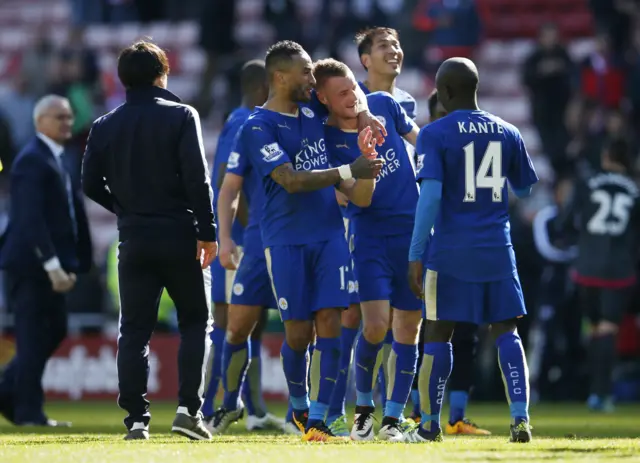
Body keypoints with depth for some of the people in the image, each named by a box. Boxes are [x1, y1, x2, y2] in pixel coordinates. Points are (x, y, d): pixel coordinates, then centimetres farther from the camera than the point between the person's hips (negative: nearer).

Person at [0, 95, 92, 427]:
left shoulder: (59, 160, 17)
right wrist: (53, 266, -25)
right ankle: (29, 412, 3)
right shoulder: (32, 161, -14)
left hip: (52, 265, 10)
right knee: (34, 337, -4)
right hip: (31, 263, -10)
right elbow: (31, 219, -21)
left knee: (55, 332, 13)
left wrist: (70, 263, 10)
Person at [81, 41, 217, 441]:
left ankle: (136, 419, 0)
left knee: (134, 330, 6)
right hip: (180, 236, -3)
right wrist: (207, 232, -7)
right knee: (196, 321, 10)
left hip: (134, 239, 3)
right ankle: (189, 408, -2)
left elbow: (91, 185, 5)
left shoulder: (105, 127, 6)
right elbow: (197, 178, -12)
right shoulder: (181, 116, -5)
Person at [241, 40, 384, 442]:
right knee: (299, 331, -1)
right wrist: (348, 173, -24)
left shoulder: (313, 113, 10)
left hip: (329, 234, 5)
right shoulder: (259, 127, -10)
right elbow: (291, 180, -20)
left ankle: (318, 420, -5)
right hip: (287, 240, -5)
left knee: (329, 324, -6)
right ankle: (299, 405, 25)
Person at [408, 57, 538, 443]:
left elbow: (430, 195, -16)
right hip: (498, 250, 3)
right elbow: (525, 190, 19)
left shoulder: (435, 134, -7)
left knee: (438, 333, 7)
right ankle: (520, 417, -9)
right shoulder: (507, 133, 7)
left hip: (451, 251, -3)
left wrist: (416, 255, -14)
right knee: (507, 331, 6)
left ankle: (430, 424, 15)